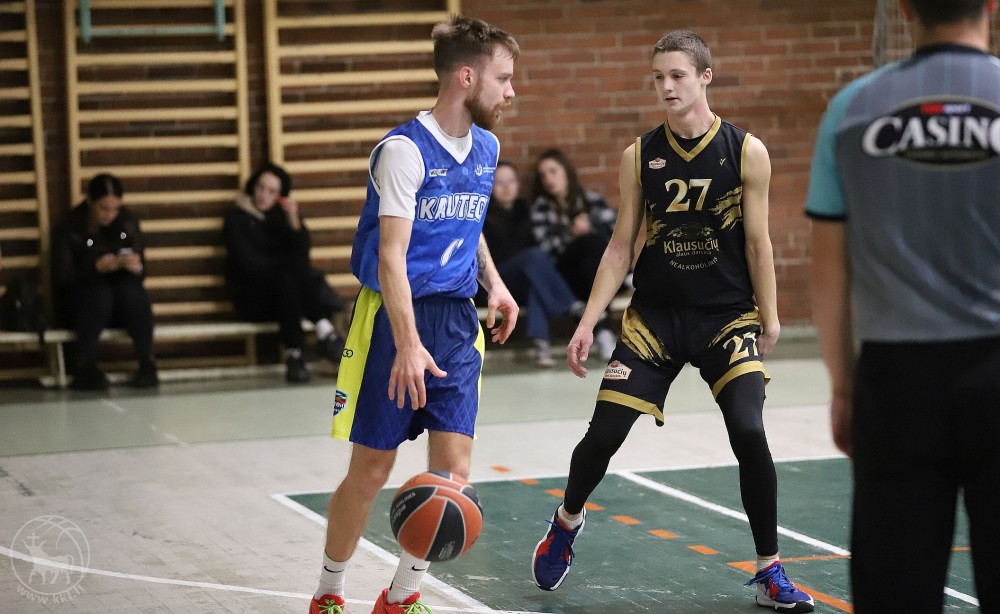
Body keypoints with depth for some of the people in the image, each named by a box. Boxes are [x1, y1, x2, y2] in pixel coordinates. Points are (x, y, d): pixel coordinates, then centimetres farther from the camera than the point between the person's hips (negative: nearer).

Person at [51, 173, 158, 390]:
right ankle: (85, 368, -31)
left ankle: (147, 363, -28)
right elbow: (61, 279, -15)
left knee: (131, 289, -30)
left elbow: (140, 272, 1)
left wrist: (136, 266, -24)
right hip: (79, 305, -2)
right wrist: (95, 268, -31)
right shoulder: (67, 229, -9)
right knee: (99, 291, -34)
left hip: (122, 307, 2)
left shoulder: (127, 222, 0)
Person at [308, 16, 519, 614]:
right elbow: (391, 255, -22)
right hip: (396, 318, -6)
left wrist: (493, 282, 15)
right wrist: (407, 345, -31)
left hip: (457, 320, 6)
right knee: (372, 470, 0)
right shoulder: (404, 150, -15)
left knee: (454, 470, -4)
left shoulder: (487, 148, 9)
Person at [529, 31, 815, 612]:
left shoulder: (746, 151, -6)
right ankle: (567, 521, 30)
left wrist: (769, 319, -2)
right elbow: (621, 246, 3)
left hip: (728, 314, -2)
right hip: (655, 315, 2)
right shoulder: (640, 156, 0)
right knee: (605, 432, -2)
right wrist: (588, 323, -2)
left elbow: (757, 243, -1)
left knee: (749, 432, -17)